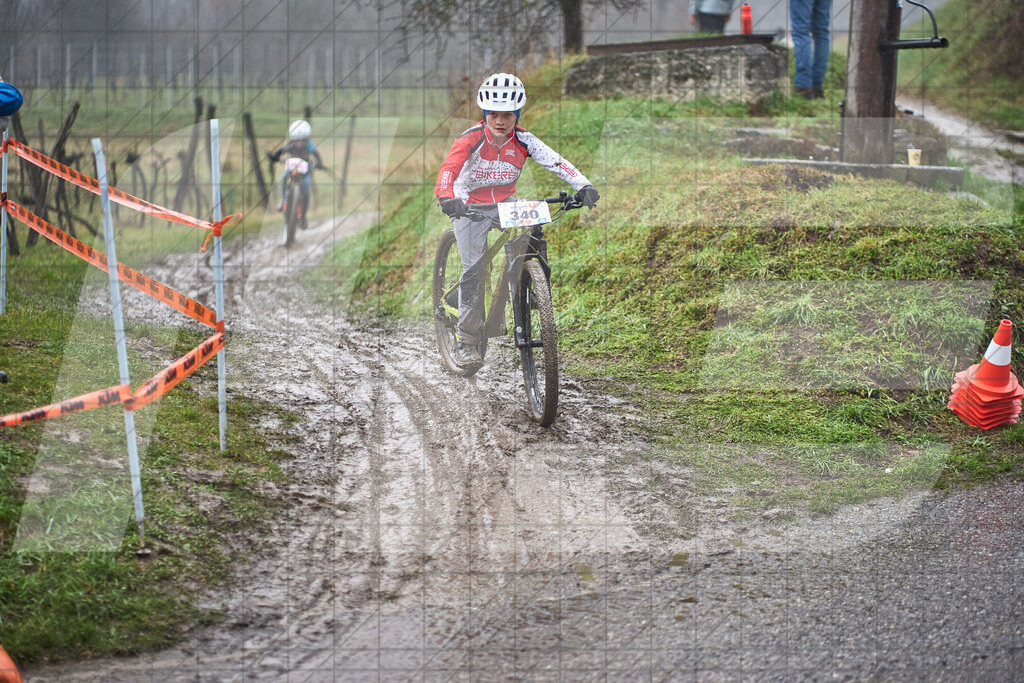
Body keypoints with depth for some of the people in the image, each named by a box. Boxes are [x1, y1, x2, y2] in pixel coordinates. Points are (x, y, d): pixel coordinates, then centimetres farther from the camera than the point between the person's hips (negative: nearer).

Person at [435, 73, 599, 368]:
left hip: (505, 203, 3)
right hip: (470, 206, -3)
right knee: (475, 268, -12)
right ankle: (467, 339, -1)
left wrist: (583, 186, -38)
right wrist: (447, 197, -56)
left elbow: (557, 162, -21)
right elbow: (448, 169, -36)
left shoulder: (523, 141, -14)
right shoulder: (471, 139, -23)